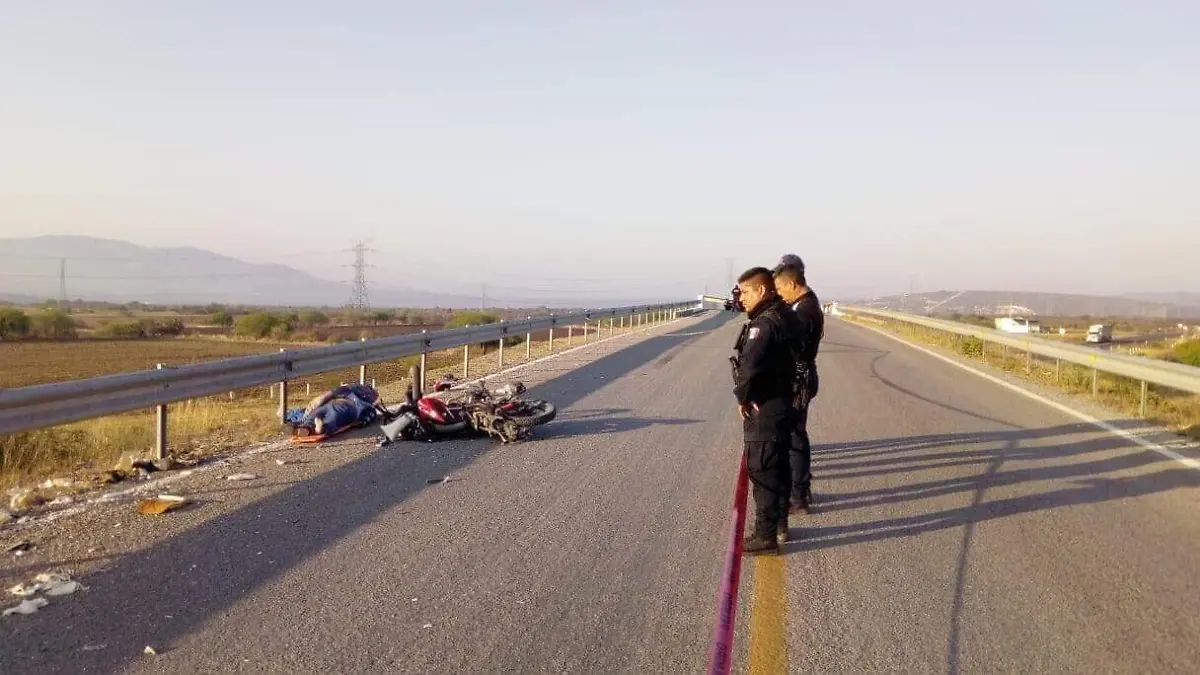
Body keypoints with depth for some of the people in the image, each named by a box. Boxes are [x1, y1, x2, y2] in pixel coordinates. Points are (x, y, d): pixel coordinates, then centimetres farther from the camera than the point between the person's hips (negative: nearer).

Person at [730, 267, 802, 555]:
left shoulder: (764, 323, -21)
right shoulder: (784, 316, 9)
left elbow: (750, 364, -34)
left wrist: (742, 396, -20)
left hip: (762, 411, -10)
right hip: (781, 406, 10)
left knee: (762, 472, -2)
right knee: (778, 468, 19)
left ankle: (766, 537, 6)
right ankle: (780, 525, 33)